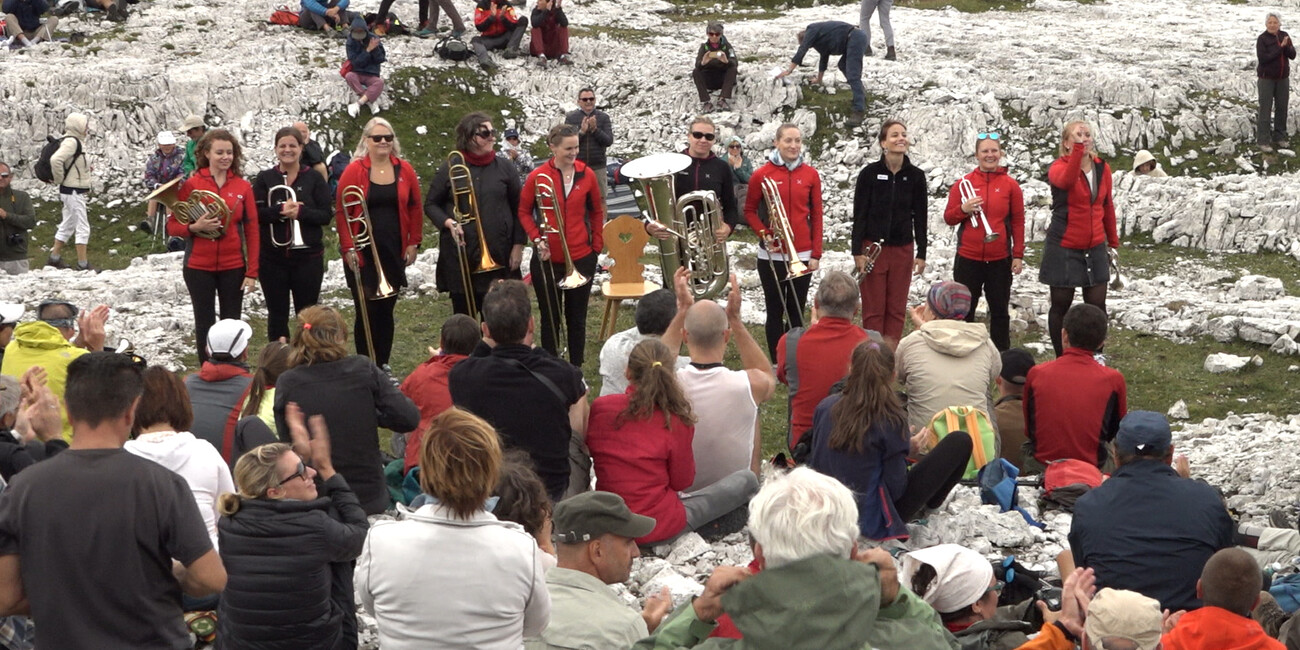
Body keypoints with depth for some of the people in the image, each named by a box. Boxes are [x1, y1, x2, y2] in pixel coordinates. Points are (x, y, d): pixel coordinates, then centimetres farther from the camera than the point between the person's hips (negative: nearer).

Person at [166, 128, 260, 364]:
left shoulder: (243, 187, 2)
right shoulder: (191, 185, -2)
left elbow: (252, 230, 3)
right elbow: (172, 226, 0)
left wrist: (252, 271, -2)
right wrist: (194, 227, -21)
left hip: (233, 267, 1)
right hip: (199, 266, -1)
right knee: (205, 323, 6)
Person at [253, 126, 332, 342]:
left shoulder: (314, 179, 2)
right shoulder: (264, 179, 4)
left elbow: (326, 215, -5)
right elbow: (255, 213, -5)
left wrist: (300, 212, -20)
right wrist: (280, 210, -21)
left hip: (308, 257, -1)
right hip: (273, 257, 1)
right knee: (277, 314, 9)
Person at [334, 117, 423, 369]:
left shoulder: (405, 170, 5)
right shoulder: (354, 171, -4)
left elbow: (414, 208, 11)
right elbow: (342, 212, -5)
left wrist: (414, 243, 6)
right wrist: (348, 248, -10)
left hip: (394, 253, 3)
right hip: (362, 254, -3)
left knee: (386, 310, 9)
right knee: (366, 310, -2)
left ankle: (382, 366, 18)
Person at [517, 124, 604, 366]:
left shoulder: (587, 175, -2)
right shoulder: (537, 177, -8)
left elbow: (596, 211, 10)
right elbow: (524, 212, 2)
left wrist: (597, 244, 5)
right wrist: (537, 239, -11)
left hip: (581, 259, 2)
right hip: (547, 260, -2)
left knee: (577, 318, 11)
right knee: (550, 319, 9)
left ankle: (577, 371, 22)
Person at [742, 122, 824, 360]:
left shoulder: (810, 175, 3)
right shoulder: (762, 175, -3)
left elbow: (816, 215, 6)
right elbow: (750, 211, 6)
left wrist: (816, 253, 2)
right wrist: (764, 233, -11)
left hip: (802, 255, 2)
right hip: (772, 255, -2)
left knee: (796, 312, 7)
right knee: (775, 311, 5)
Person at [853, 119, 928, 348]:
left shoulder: (915, 176, 2)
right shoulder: (869, 173, -4)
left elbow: (920, 217, 6)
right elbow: (859, 215, -3)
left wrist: (921, 253, 2)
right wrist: (857, 251, -9)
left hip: (903, 249, 3)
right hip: (873, 248, -2)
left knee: (897, 309, 6)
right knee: (873, 309, 0)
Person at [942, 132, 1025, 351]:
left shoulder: (1010, 185, 2)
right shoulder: (963, 183, 2)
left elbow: (1018, 222, 5)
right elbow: (948, 218, 5)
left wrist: (1018, 255, 1)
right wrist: (963, 209, -15)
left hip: (1000, 260, 0)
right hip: (968, 259, 0)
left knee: (1000, 311, 7)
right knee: (964, 310, 5)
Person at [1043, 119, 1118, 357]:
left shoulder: (1102, 168, 3)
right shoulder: (1058, 167, -11)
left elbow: (1107, 205, 14)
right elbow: (1067, 181, -37)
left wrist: (1113, 241, 18)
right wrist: (1078, 149, -45)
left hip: (1094, 248, 4)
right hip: (1063, 248, -4)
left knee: (1097, 306, 4)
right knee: (1061, 304, 5)